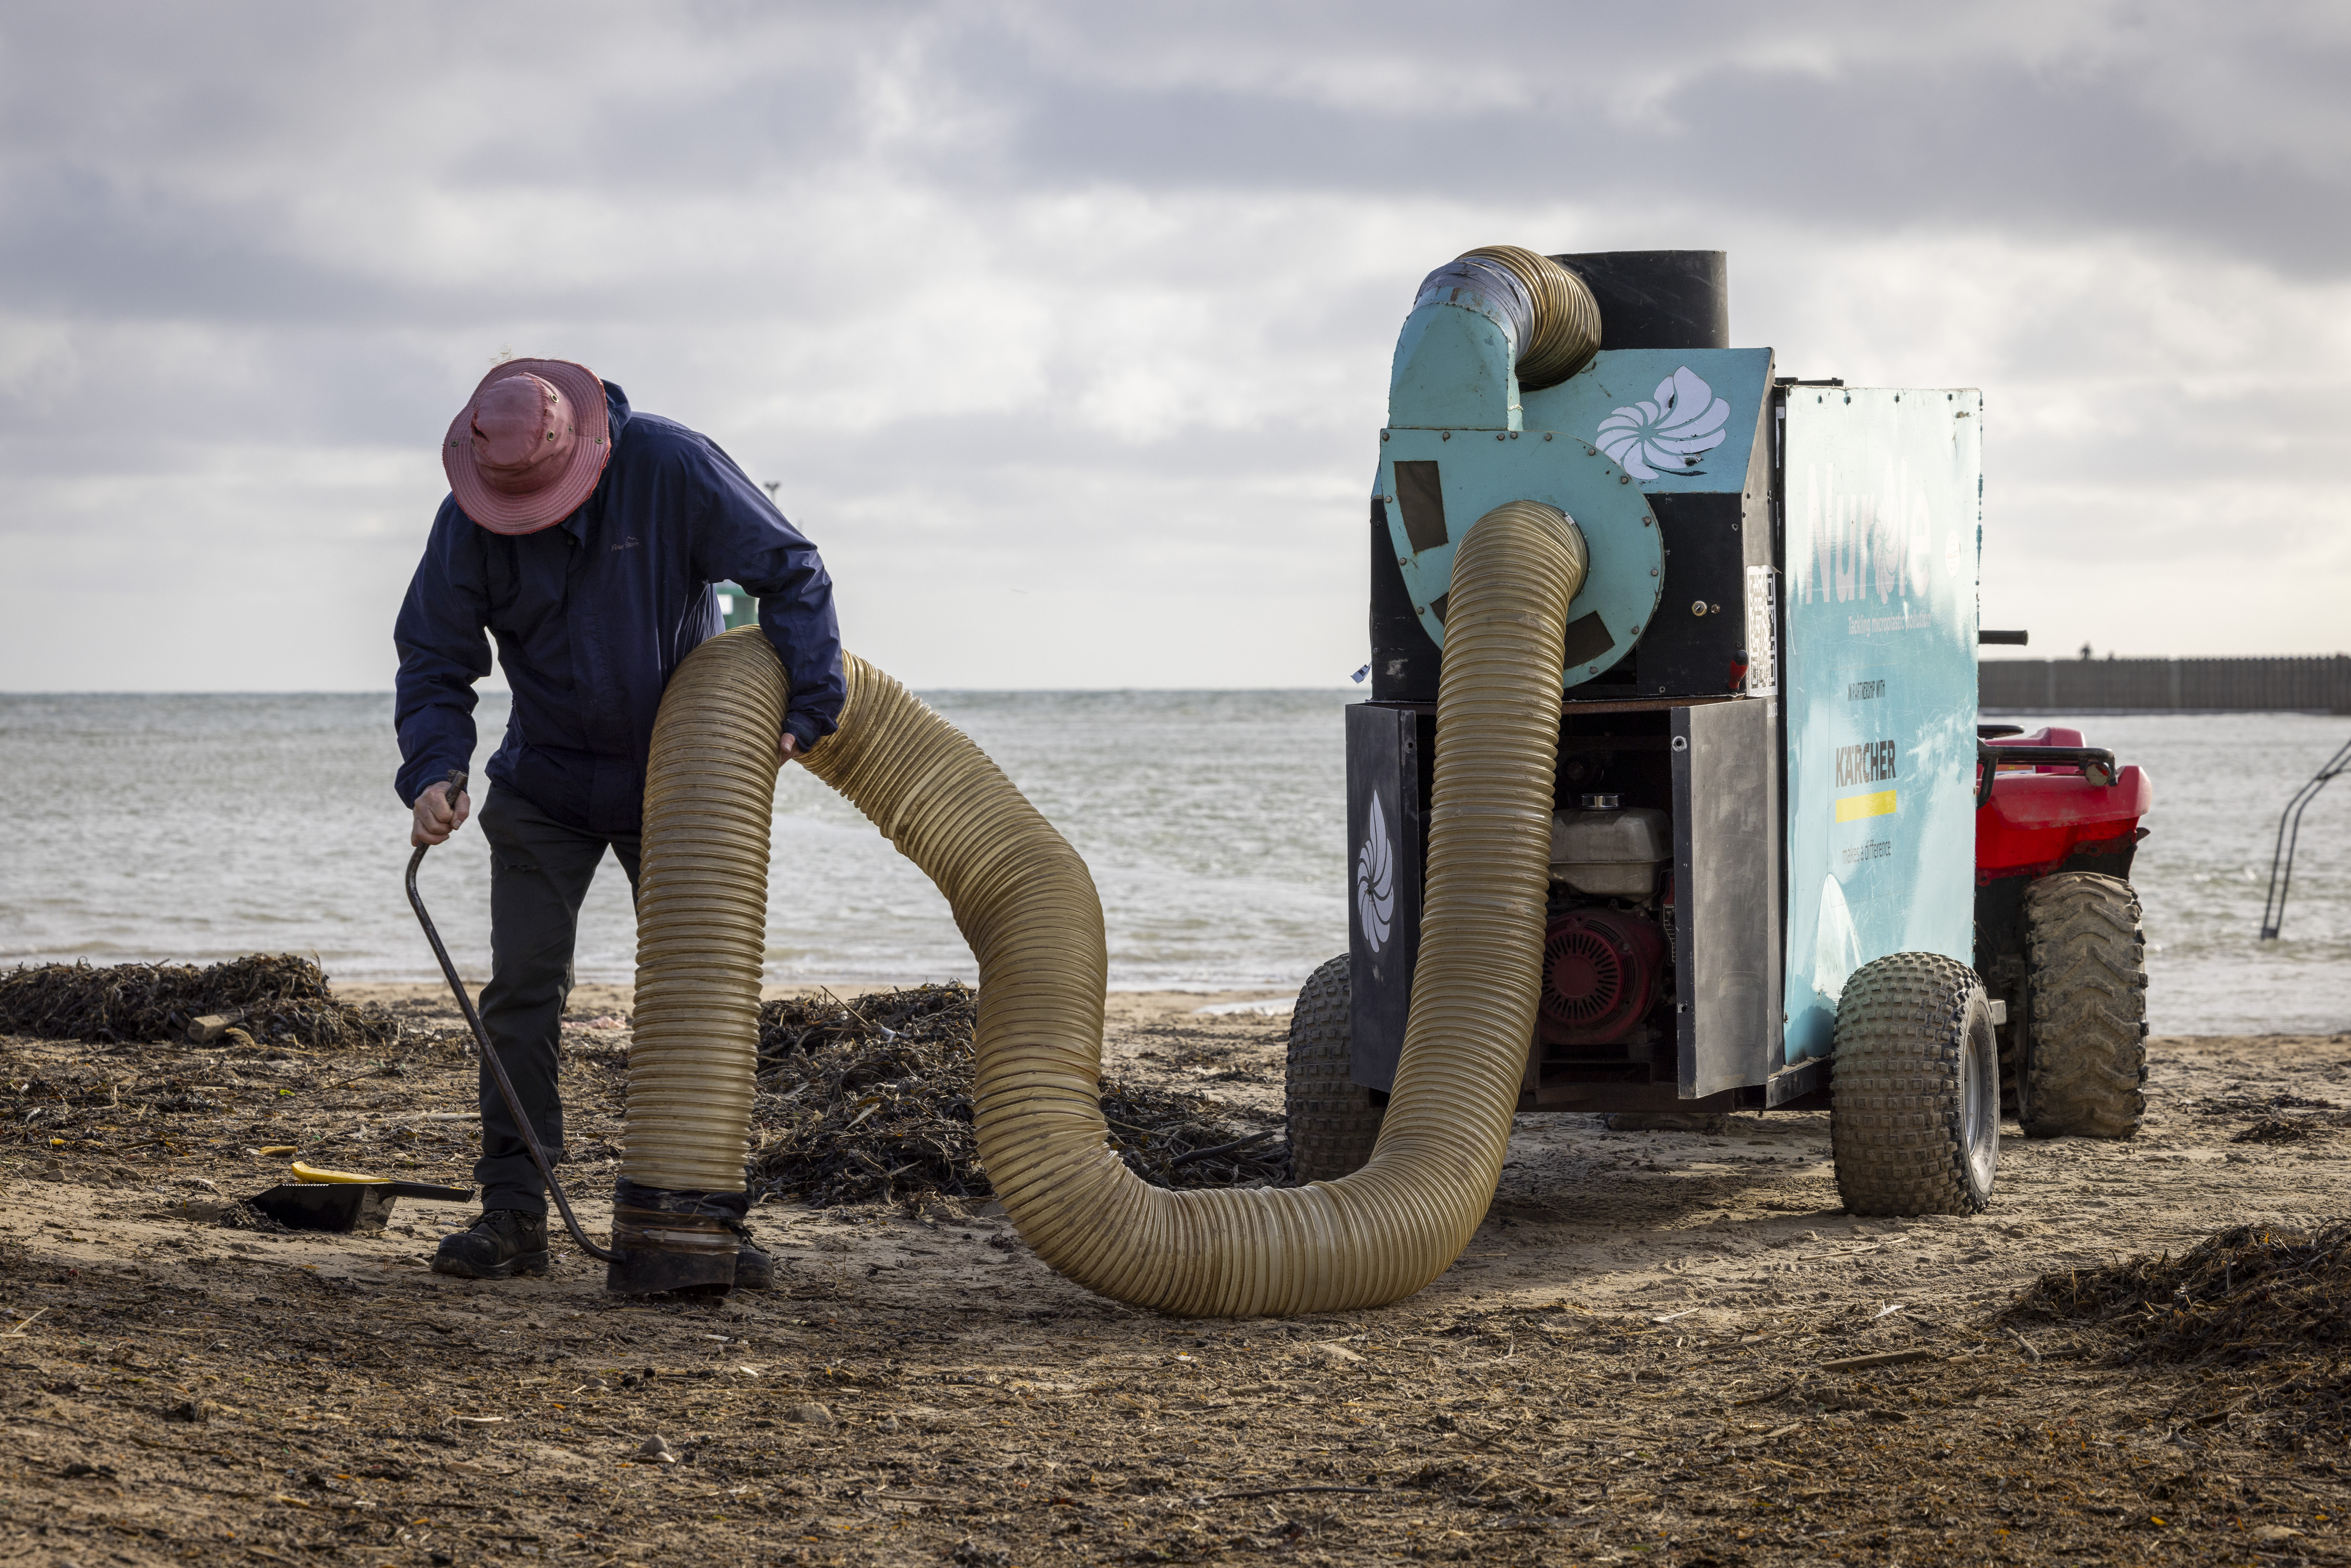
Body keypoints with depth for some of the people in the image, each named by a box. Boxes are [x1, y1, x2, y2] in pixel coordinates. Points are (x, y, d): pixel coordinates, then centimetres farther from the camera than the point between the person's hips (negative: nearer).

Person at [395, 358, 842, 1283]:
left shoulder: (673, 468, -23)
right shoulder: (470, 521, -16)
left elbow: (790, 574, -17)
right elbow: (435, 663, -10)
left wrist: (809, 706, -24)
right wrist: (432, 775, -27)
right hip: (545, 783, 1)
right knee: (522, 987, -7)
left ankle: (711, 1215, 4)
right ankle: (513, 1215, -5)